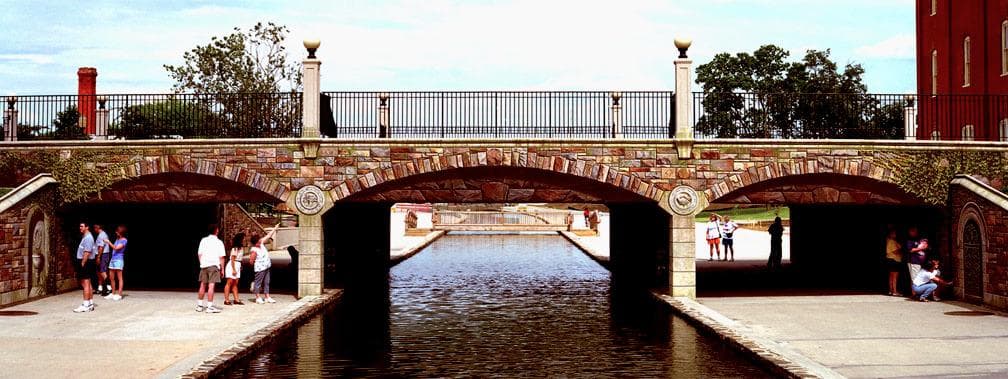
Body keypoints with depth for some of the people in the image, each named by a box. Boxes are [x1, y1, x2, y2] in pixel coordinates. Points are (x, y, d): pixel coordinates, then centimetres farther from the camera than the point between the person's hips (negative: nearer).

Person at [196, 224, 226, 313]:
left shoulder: (203, 240, 6)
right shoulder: (219, 242, -4)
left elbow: (199, 254, 4)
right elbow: (221, 257, -6)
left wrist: (202, 263, 14)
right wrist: (222, 269, 0)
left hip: (204, 265, 4)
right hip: (214, 265, -4)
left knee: (203, 286, 12)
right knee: (211, 286, -7)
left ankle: (199, 305, 19)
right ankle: (209, 306, -9)